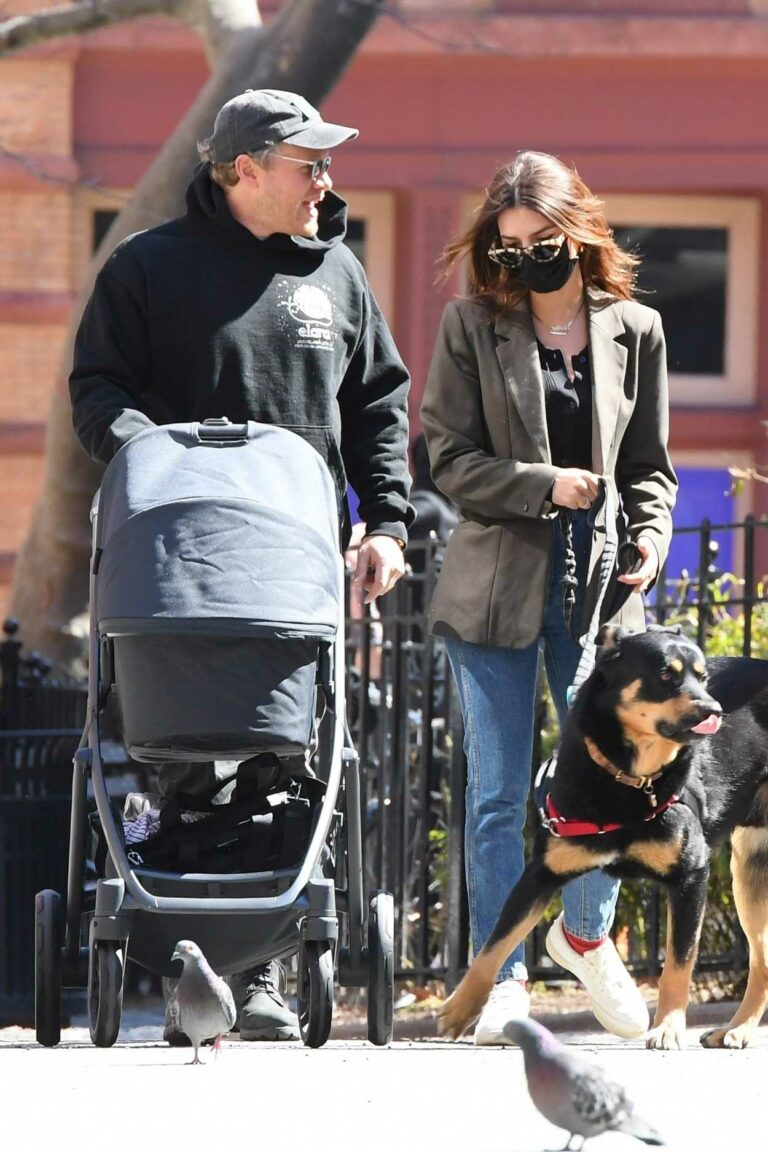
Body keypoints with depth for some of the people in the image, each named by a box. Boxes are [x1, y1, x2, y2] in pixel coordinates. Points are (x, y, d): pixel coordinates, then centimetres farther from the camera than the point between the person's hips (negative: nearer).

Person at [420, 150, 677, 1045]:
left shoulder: (635, 331, 8)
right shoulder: (472, 327, 1)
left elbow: (648, 465, 13)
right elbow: (451, 460, -3)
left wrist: (650, 535, -6)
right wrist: (547, 487, -15)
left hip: (597, 586, 2)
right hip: (497, 585, -2)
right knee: (498, 795, 0)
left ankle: (585, 928, 27)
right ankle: (503, 977, 8)